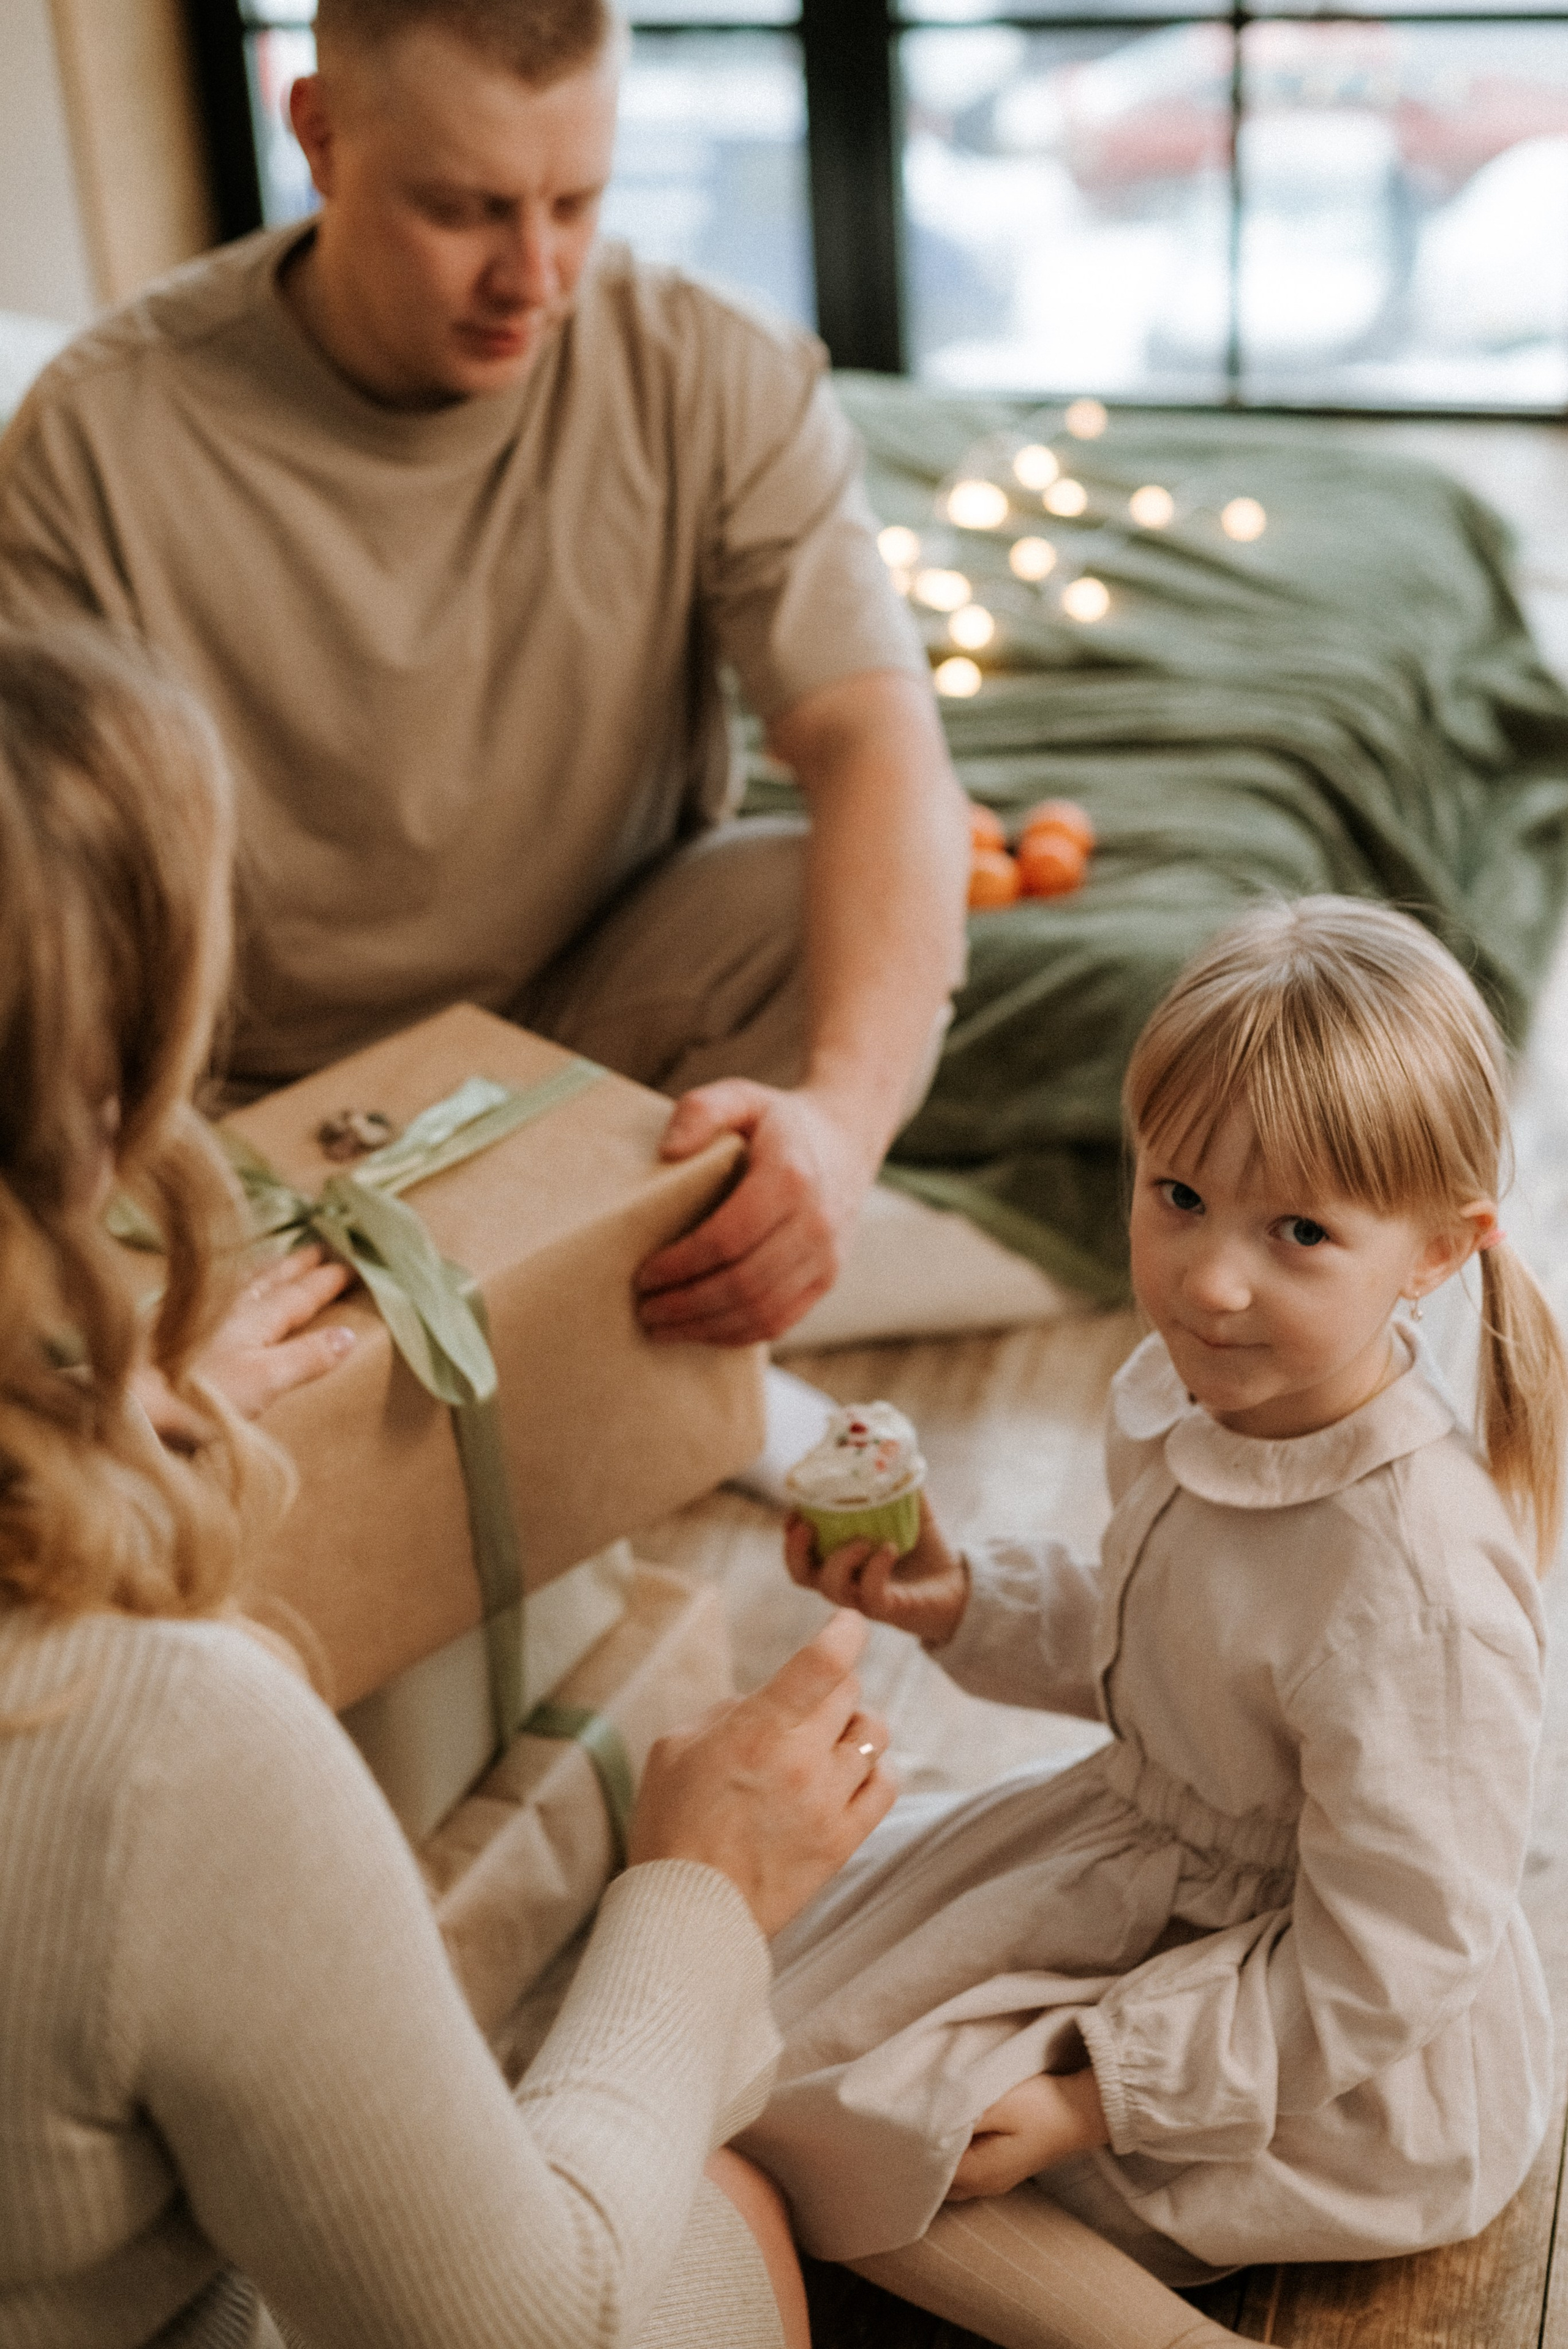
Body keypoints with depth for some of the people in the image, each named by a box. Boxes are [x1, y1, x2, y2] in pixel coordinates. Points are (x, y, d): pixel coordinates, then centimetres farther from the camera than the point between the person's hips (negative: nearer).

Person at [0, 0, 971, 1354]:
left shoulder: (718, 381, -12)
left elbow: (879, 741, -24)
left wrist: (844, 1113, -42)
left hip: (606, 996, 2)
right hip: (259, 1083, -1)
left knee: (841, 904, -26)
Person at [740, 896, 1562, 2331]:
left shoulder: (1413, 1589, -36)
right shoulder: (1190, 1395, -11)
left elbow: (1374, 1978, -27)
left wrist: (1101, 2095, -21)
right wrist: (959, 1601, -5)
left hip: (1344, 2082, -7)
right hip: (1162, 1859, 7)